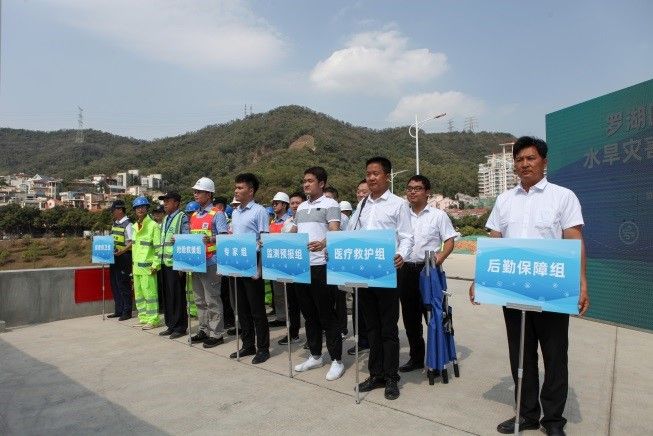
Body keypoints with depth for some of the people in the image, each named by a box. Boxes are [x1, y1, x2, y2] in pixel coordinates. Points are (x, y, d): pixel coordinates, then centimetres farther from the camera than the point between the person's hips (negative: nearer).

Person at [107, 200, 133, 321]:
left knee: (123, 285, -2)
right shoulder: (115, 223, 13)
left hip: (123, 257, -9)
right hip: (114, 257, 9)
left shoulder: (127, 224, -12)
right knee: (114, 284, 13)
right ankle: (118, 310, 24)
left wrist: (121, 252, -30)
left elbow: (131, 243, -18)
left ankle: (127, 312, 8)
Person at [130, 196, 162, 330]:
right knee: (138, 294, 13)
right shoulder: (135, 226, 15)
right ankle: (143, 318, 22)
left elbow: (158, 247, -12)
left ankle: (153, 320, 3)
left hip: (148, 267, -8)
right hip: (136, 267, 8)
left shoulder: (153, 225, -9)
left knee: (150, 294, -5)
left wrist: (156, 265, -16)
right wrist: (133, 263, 19)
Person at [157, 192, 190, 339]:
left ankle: (180, 327, 10)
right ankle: (170, 325, 23)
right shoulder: (165, 219, 16)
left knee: (177, 296, -1)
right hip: (165, 262, 8)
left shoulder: (182, 218, -7)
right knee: (167, 295, 12)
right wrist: (160, 260, 15)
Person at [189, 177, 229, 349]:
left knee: (212, 300, -2)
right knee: (200, 300, 14)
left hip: (210, 263, -7)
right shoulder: (194, 215, 15)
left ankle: (216, 334, 7)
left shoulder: (217, 214, -7)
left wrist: (210, 240, -31)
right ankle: (204, 330, 25)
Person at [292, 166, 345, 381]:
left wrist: (322, 244, -37)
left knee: (327, 314, -1)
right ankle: (315, 356, 27)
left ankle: (336, 360, 11)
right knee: (309, 313, 14)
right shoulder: (301, 207, 17)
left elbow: (335, 233, -17)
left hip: (321, 265, -7)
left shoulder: (330, 205, -5)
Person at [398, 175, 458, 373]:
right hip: (405, 270, 4)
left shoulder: (438, 215, 2)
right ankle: (416, 357, 26)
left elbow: (449, 241, -1)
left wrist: (441, 256, -19)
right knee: (410, 317, 11)